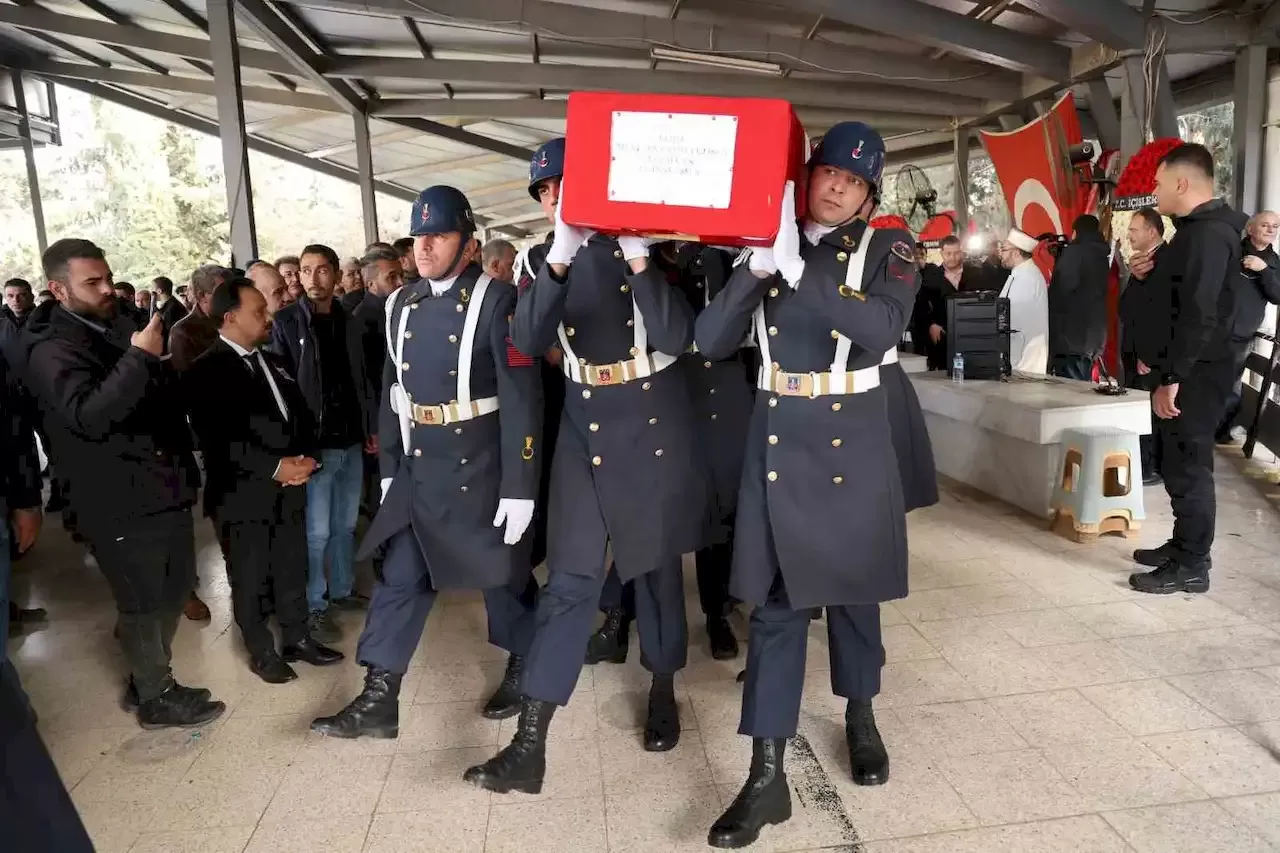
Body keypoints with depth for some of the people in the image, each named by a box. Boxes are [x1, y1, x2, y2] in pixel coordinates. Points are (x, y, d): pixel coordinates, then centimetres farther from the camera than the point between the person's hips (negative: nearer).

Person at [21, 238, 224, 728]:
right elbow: (89, 416, -28)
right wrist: (138, 358, -32)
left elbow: (164, 394, 23)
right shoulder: (52, 350, -11)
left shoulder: (123, 329, 12)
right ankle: (155, 697, 24)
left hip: (165, 488, 8)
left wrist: (185, 464, 16)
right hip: (121, 503, -8)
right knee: (142, 604, 6)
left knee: (175, 591, 18)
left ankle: (147, 677, 37)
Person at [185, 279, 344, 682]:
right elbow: (219, 439, -18)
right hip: (243, 494, -6)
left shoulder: (272, 360, 13)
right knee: (250, 579, 9)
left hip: (289, 487, 6)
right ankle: (262, 652, 25)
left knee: (293, 569, 15)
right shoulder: (206, 371, -10)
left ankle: (297, 638, 31)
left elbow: (300, 413, 15)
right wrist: (274, 467, -21)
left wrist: (307, 456, -4)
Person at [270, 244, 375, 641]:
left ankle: (342, 590, 32)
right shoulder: (286, 322, -6)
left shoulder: (348, 321, 8)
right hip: (313, 442, -5)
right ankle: (314, 607, 15)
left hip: (350, 440, 5)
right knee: (316, 531, 1)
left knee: (345, 524, 16)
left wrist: (370, 428, 11)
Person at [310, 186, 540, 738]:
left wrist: (519, 487, -18)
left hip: (480, 471, -5)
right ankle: (378, 701, 19)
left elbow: (521, 399, -17)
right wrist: (388, 468, 12)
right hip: (417, 472, 6)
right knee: (399, 578, 8)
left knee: (502, 575, 12)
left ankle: (522, 667, 36)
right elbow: (392, 392, 12)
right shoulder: (401, 305, 7)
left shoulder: (497, 301, -14)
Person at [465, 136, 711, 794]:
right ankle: (528, 748, 3)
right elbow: (526, 340, -11)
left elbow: (677, 336, -15)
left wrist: (638, 258, -24)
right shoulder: (548, 259, 5)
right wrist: (560, 257, -21)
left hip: (656, 423, -1)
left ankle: (662, 693, 35)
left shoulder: (652, 243, -3)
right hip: (584, 425, 2)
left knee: (657, 564, 12)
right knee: (568, 580, -1)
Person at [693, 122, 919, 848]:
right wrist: (757, 268, -18)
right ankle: (768, 775, 10)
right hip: (778, 436, 1)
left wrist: (797, 270, -25)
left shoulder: (888, 247, 0)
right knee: (777, 599, 3)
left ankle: (861, 717, 41)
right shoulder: (766, 242, 6)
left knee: (854, 584, 15)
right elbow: (711, 341, -4)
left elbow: (883, 328, -21)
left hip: (852, 438, -1)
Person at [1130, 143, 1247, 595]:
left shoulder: (1208, 234, -18)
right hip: (1187, 368, 10)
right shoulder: (1201, 228, 15)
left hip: (1196, 372, -10)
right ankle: (1183, 546, 28)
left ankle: (1192, 566, 7)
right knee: (1181, 463, 16)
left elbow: (1200, 315, -25)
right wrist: (1159, 362, 21)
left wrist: (1171, 379, -24)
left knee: (1188, 466, -3)